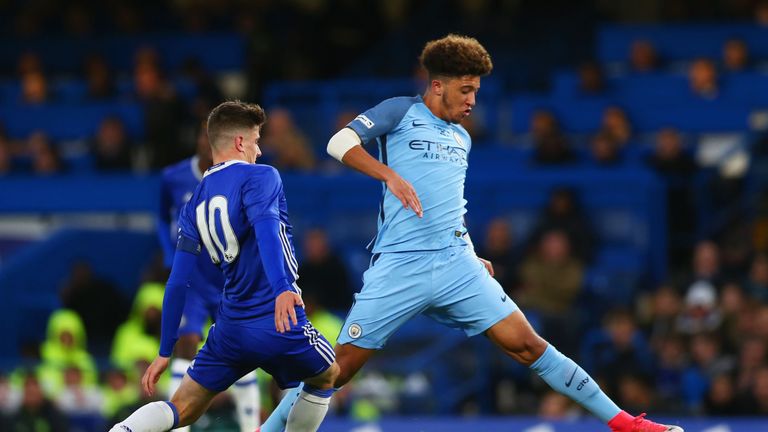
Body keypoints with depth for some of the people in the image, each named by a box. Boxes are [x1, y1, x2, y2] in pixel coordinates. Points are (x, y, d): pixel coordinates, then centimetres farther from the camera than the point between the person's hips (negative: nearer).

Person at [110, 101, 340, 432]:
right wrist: (283, 288, -40)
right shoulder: (259, 177, -6)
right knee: (326, 378, 25)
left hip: (230, 329, 5)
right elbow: (266, 228, -26)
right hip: (281, 322, -5)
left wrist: (165, 352, 15)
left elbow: (179, 282, 10)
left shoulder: (195, 205, 11)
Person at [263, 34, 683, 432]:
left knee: (526, 344, -3)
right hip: (397, 268, -4)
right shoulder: (401, 112, 3)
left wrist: (470, 256, 19)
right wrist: (390, 175, -25)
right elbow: (339, 142, -11)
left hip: (456, 264, 4)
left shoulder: (462, 138, 21)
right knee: (339, 368, -6)